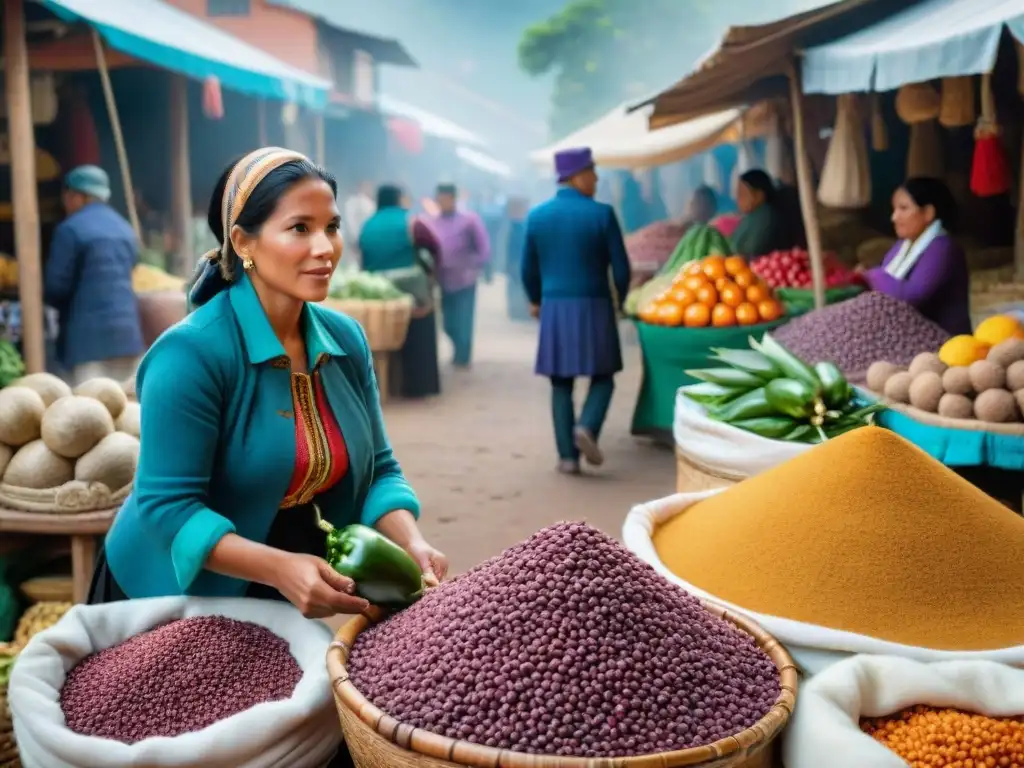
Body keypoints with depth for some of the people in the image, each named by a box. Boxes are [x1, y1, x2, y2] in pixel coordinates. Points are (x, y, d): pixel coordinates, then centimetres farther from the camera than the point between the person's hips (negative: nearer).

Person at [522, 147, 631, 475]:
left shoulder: (537, 215, 2)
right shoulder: (601, 213, -8)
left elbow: (529, 268, 7)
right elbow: (620, 267, -5)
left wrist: (536, 300, 25)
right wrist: (620, 301, 14)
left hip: (554, 309, 3)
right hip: (593, 306, -3)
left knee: (561, 384, 10)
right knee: (602, 377, 12)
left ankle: (567, 456, 8)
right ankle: (587, 427, -13)